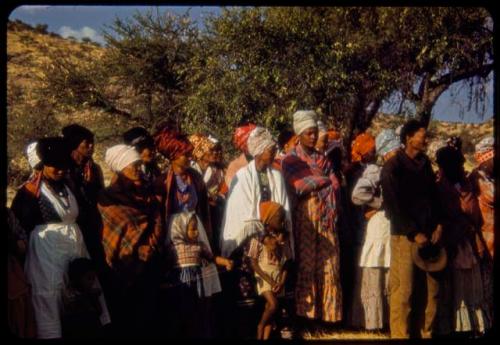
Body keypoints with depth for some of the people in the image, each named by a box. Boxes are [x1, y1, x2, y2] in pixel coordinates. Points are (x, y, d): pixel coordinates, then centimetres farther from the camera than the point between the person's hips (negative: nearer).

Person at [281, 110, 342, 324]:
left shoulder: (322, 159, 18)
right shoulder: (291, 160, 3)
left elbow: (334, 185, 8)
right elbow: (297, 186, -12)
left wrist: (313, 183, -7)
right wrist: (324, 180, -2)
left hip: (325, 219, 4)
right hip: (304, 217, -4)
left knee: (328, 264, 0)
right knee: (306, 264, -7)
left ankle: (328, 311, 3)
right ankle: (306, 312, -4)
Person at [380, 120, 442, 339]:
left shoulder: (424, 164, 13)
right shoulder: (393, 167, -4)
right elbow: (393, 206, -8)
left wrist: (438, 225, 4)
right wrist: (414, 234, -10)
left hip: (428, 234, 5)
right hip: (405, 236, -5)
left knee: (431, 289, 4)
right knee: (403, 290, -4)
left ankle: (426, 333, 14)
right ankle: (401, 334, 4)